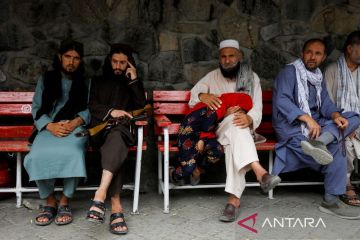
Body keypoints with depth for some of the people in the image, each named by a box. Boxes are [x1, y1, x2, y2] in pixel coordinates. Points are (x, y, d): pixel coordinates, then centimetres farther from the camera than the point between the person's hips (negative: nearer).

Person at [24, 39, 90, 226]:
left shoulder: (86, 82, 15)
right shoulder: (46, 79, 17)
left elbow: (90, 109, 5)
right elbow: (37, 109, 9)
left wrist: (75, 122, -16)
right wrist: (50, 126, -12)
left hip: (76, 127, -1)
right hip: (49, 128, 1)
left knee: (72, 153, -37)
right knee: (37, 156, -32)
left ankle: (64, 201, -19)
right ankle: (50, 201, -11)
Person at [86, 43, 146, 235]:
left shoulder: (133, 83, 24)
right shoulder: (98, 81, 23)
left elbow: (141, 107, 7)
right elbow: (92, 106, 8)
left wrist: (134, 80, 1)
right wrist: (110, 112, -12)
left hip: (123, 128, 1)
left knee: (116, 137, -39)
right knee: (115, 145, -37)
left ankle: (100, 195, -54)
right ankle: (116, 207, -49)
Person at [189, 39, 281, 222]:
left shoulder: (251, 77, 9)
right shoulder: (211, 77, 12)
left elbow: (257, 107, -4)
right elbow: (192, 98, 3)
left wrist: (249, 119, -30)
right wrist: (203, 96, -23)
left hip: (243, 130, 0)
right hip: (218, 128, 0)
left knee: (233, 142, -39)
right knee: (234, 123, -39)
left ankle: (234, 198, -48)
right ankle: (259, 171, -57)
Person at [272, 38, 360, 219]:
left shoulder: (318, 78, 20)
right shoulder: (289, 72, -5)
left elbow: (325, 103, 6)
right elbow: (282, 101, -21)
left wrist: (336, 115, -19)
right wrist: (307, 118, -32)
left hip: (314, 124, 8)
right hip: (292, 127, -8)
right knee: (334, 148, -25)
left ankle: (317, 142, -35)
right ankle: (331, 201, -17)